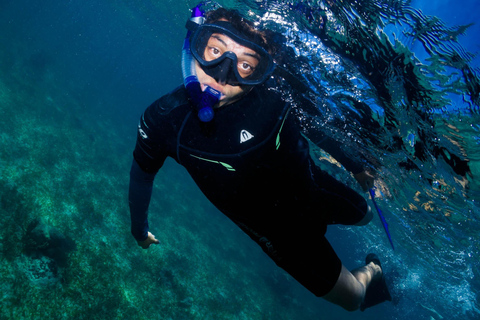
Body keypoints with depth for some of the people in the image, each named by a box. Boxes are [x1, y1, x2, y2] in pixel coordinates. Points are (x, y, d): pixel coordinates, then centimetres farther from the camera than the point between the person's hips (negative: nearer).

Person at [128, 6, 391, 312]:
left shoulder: (275, 95, -30)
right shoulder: (164, 119, -30)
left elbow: (314, 129, -7)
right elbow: (141, 177, -9)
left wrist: (355, 166, 7)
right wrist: (140, 229, 8)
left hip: (314, 186, 1)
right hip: (278, 226, -1)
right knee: (352, 298, 12)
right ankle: (375, 271, 49)